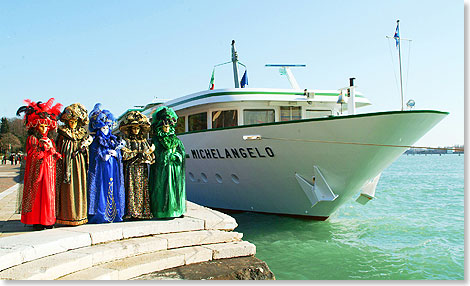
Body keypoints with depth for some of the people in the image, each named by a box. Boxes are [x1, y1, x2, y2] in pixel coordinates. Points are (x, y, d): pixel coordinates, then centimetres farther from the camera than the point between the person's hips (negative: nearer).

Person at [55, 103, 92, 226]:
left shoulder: (83, 134, 11)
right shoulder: (63, 135, 0)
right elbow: (59, 152, -2)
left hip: (80, 165, 4)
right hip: (68, 164, -4)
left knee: (80, 188, 6)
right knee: (68, 190, -4)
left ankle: (80, 215, 13)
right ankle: (68, 217, 2)